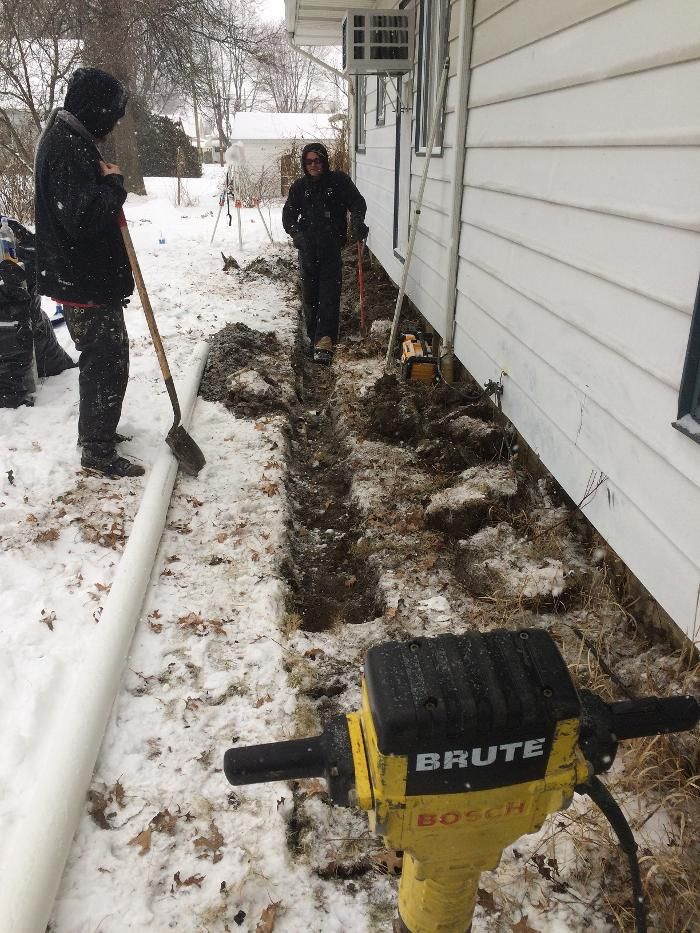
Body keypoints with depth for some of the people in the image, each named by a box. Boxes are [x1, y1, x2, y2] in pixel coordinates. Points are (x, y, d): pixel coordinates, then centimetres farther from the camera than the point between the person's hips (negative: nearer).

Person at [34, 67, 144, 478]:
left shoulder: (68, 139, 13)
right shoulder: (68, 146, -20)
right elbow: (84, 216, -30)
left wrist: (108, 185, 5)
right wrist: (114, 184, -17)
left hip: (86, 275, 11)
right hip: (86, 281, -11)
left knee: (103, 359, 21)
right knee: (107, 363, -3)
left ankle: (95, 430, 35)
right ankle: (99, 451, 7)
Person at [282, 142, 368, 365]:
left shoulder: (339, 180, 0)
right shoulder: (299, 186, 8)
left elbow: (357, 202, -7)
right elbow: (288, 214, 7)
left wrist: (357, 220, -28)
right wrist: (295, 232, -13)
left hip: (332, 248, -3)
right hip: (308, 249, 3)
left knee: (330, 294, -10)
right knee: (309, 293, 10)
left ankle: (324, 340, -14)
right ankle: (314, 334, 25)